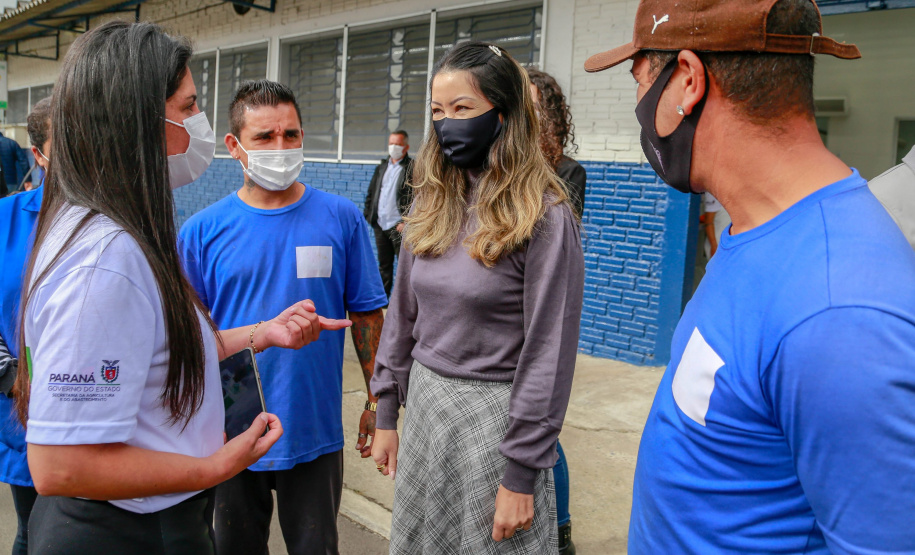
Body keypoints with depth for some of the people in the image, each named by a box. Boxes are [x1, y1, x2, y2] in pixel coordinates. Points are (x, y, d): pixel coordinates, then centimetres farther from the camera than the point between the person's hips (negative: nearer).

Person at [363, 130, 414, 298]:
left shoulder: (412, 168, -5)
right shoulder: (382, 167, 15)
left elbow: (414, 198, -11)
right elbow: (371, 193, 19)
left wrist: (406, 222, -16)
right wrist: (367, 215, 11)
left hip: (399, 226, -6)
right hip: (380, 225, 6)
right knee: (383, 264, 14)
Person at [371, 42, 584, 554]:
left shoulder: (544, 215, -15)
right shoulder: (434, 204, 4)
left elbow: (548, 353, -15)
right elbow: (403, 313, 11)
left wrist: (522, 475, -14)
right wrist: (387, 414, 11)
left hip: (493, 413, -6)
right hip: (424, 402, 6)